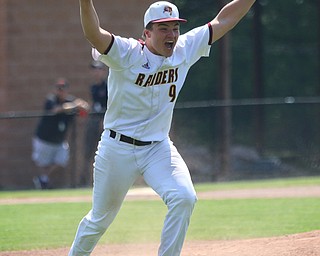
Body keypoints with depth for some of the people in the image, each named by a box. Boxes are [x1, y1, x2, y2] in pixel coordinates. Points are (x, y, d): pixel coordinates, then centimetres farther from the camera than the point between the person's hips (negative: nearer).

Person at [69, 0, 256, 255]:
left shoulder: (185, 51, -3)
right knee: (100, 218, 9)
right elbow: (94, 35, -37)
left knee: (184, 198, -21)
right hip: (118, 148, -3)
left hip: (159, 148, 3)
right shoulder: (127, 54, -19)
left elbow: (223, 21, 0)